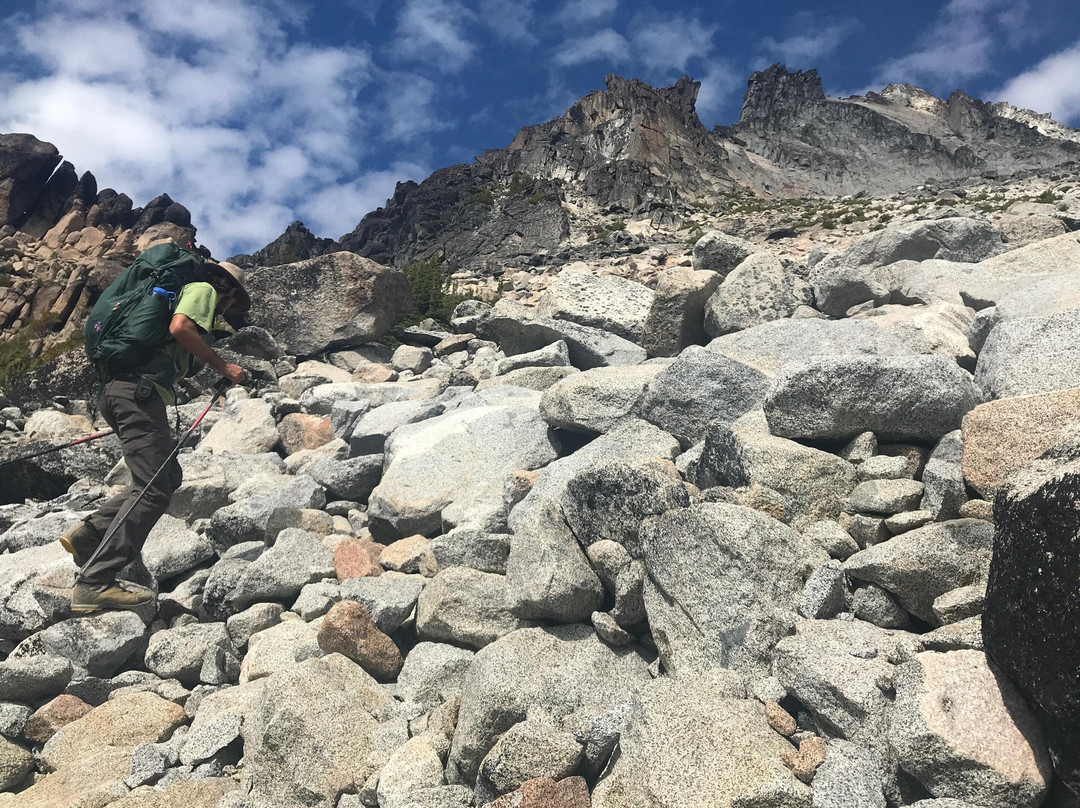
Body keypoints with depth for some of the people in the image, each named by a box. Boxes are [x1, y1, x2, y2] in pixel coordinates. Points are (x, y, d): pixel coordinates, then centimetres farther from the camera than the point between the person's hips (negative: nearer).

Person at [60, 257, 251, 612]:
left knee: (169, 476, 12)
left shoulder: (180, 292, 33)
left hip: (116, 389, 10)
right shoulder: (204, 290, 7)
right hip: (140, 390, -10)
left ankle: (88, 532, 4)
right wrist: (222, 366, -7)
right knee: (154, 488, -12)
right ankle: (95, 583, -13)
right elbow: (179, 328, -13)